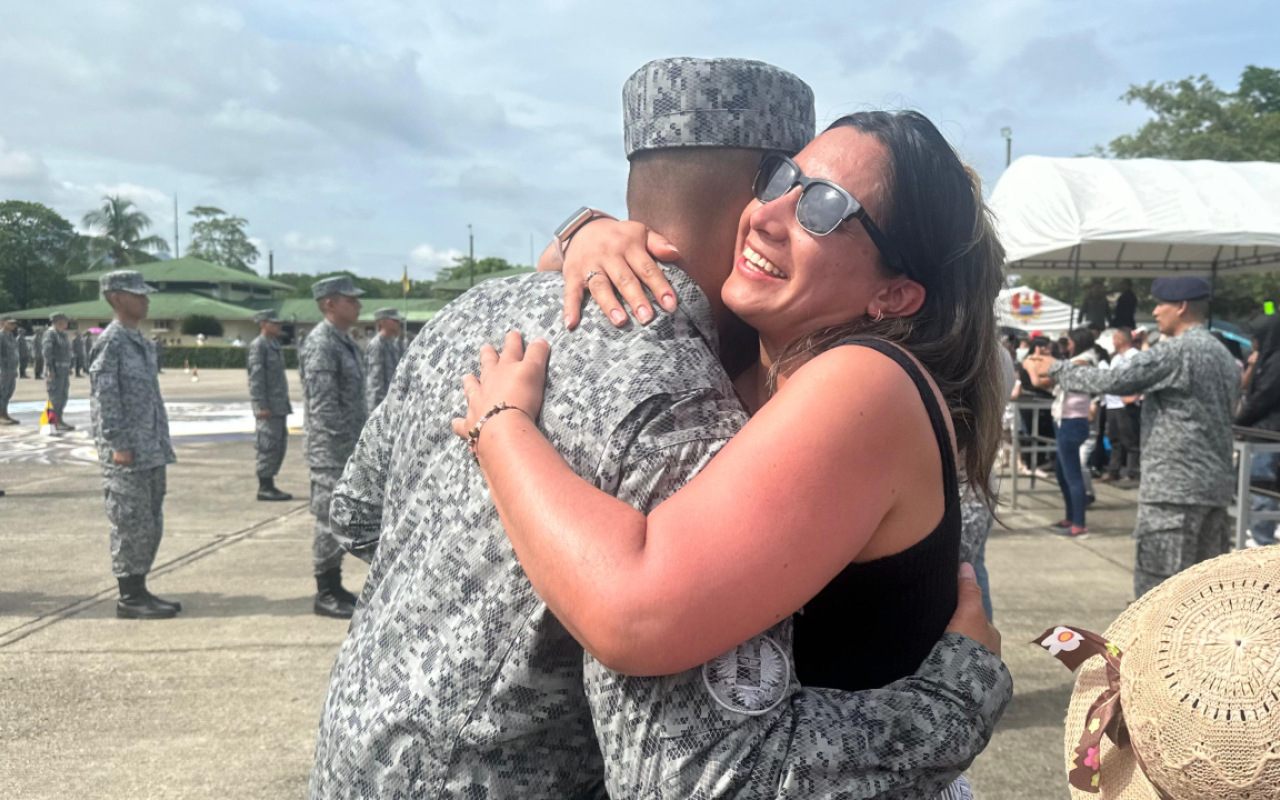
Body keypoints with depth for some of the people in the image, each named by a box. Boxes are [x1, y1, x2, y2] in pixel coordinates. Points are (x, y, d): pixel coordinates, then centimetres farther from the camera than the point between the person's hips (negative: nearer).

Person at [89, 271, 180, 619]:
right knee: (131, 525, -3)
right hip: (126, 457, -9)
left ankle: (139, 590, 21)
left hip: (151, 453, 9)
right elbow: (104, 397, -15)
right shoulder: (109, 343, -10)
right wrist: (118, 445, -19)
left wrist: (162, 446, 18)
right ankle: (129, 598, 6)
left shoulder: (141, 343, 17)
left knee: (150, 525, 12)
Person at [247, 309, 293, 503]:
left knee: (280, 446, 11)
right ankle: (264, 488, 1)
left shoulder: (274, 345, 18)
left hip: (280, 405, 9)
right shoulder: (258, 346, -10)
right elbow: (256, 378, -16)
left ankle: (269, 485, 18)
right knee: (269, 446, -6)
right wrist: (262, 406, -20)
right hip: (268, 405, -9)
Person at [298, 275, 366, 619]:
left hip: (350, 451, 10)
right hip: (331, 452, -9)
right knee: (331, 522, -1)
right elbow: (323, 406, -21)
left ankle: (334, 587, 25)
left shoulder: (345, 341, 14)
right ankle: (325, 595, 9)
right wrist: (346, 446, -20)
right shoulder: (320, 344, -16)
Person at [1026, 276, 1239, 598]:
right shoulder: (1225, 356, 15)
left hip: (1175, 485, -9)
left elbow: (1111, 380, -15)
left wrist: (1056, 368, -1)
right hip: (1216, 484, 9)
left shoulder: (1176, 351, -13)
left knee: (1156, 582, -4)